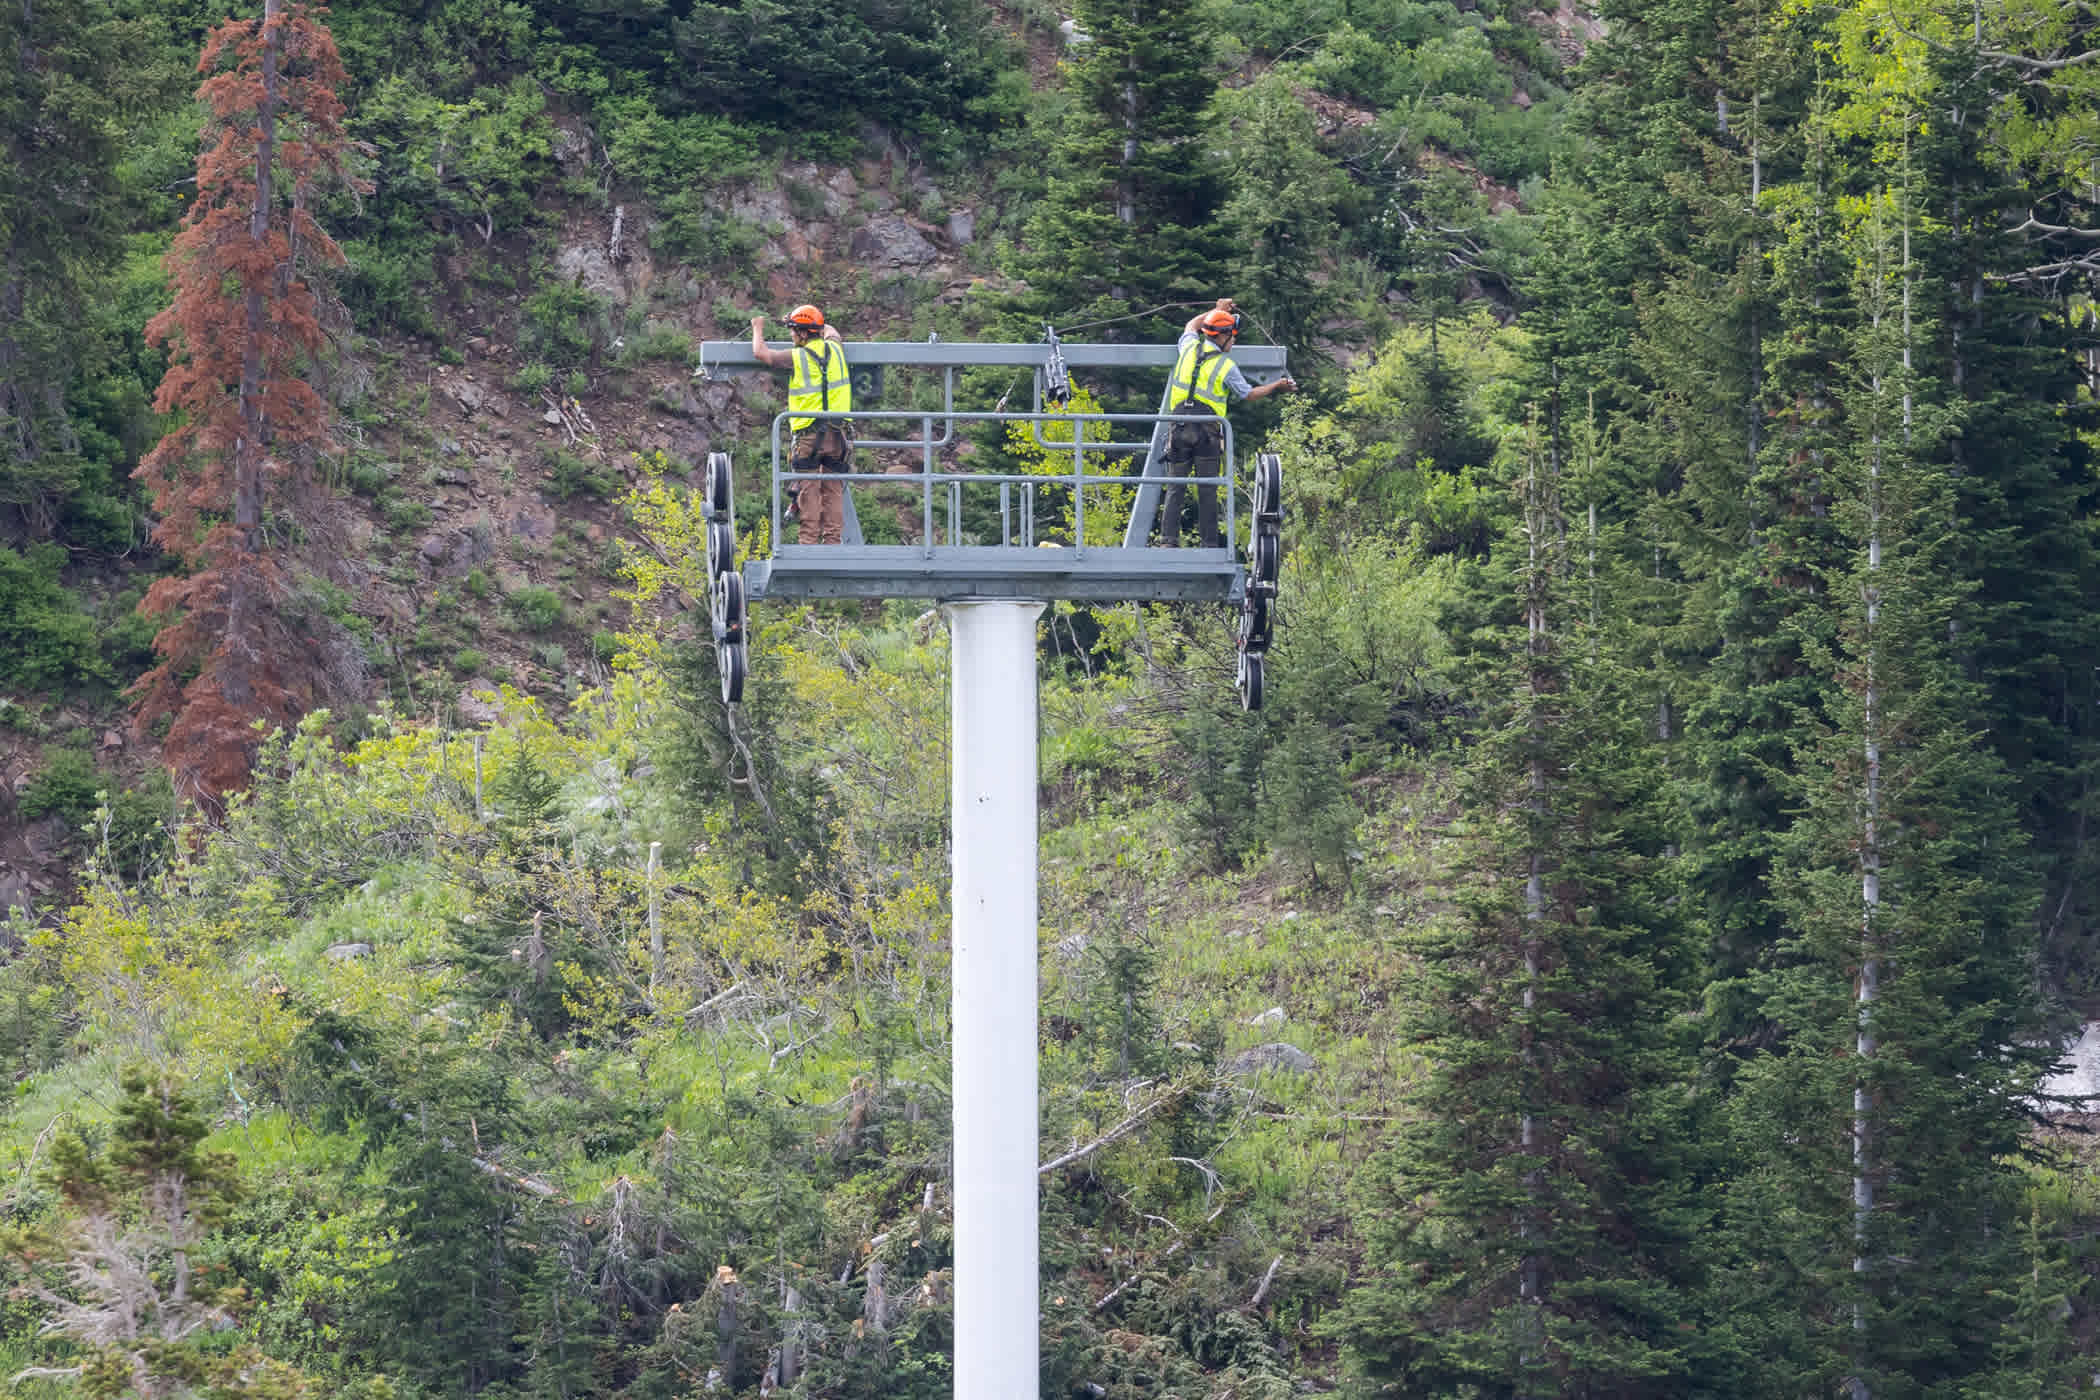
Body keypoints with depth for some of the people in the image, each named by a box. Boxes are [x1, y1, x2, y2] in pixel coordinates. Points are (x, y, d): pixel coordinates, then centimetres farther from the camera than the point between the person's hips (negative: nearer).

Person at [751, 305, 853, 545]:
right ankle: (833, 539, 5)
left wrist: (758, 328, 21)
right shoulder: (834, 350, 6)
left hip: (809, 434, -4)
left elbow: (760, 352, 2)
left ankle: (808, 540, -6)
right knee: (833, 490, 7)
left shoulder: (797, 358, -7)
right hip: (837, 434, 4)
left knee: (808, 491, -2)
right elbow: (832, 331, 31)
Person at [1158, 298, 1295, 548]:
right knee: (1207, 491, 3)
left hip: (1179, 427, 3)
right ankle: (1209, 543, 4)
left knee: (1175, 486, 3)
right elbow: (1249, 393, 8)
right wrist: (1277, 386, 22)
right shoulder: (1226, 366, -4)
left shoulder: (1190, 347, 6)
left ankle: (1168, 539, -5)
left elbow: (1192, 325, 30)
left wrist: (1216, 311, 42)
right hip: (1207, 432, -3)